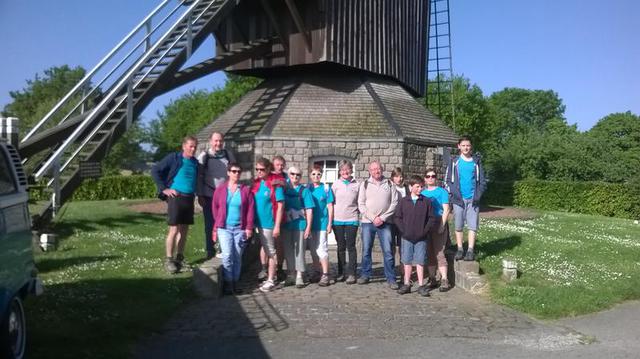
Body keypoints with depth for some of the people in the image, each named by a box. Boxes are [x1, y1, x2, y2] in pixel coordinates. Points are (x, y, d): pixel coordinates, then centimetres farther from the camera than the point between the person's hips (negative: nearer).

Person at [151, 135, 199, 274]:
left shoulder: (195, 162, 12)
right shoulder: (173, 158, -6)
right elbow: (155, 171, -8)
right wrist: (164, 189, -10)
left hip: (189, 198, 6)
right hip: (176, 197, -6)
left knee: (184, 230, 10)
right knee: (174, 229, -7)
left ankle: (179, 258, 21)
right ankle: (169, 260, 1)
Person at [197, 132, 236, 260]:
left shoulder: (229, 155, 6)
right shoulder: (204, 156, -1)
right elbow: (199, 177, -2)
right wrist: (200, 195, -7)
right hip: (209, 196, -2)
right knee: (210, 224, 6)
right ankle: (210, 251, 16)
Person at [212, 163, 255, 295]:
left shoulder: (246, 190, 4)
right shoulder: (220, 189, 4)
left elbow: (250, 210, 1)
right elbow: (215, 208, 7)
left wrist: (249, 227, -4)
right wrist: (216, 226, 4)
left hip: (240, 228, 1)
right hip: (224, 228, -1)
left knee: (237, 257, 6)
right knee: (227, 255, -11)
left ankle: (235, 282, 17)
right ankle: (228, 282, 0)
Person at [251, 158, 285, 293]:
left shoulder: (275, 184, -12)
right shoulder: (256, 183, 7)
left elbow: (280, 206, -13)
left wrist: (277, 226, -17)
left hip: (269, 223, -6)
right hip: (259, 223, 6)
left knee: (270, 252, 1)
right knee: (266, 250, 16)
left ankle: (271, 281, 8)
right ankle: (270, 275, 27)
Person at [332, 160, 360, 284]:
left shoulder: (357, 185, 2)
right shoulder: (336, 184, 4)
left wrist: (357, 213, -1)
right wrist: (331, 218, 0)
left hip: (351, 220, -1)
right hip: (337, 220, 2)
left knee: (351, 247, -1)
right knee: (341, 247, 10)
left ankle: (351, 273, 3)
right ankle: (341, 272, 17)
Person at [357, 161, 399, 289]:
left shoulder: (389, 184, 7)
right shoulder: (364, 185, 8)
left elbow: (394, 203, 1)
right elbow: (361, 204, 2)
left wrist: (383, 218, -8)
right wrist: (373, 218, -8)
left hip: (385, 222, -1)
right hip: (368, 222, 1)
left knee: (388, 251, -4)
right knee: (366, 250, 5)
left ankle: (391, 278, 2)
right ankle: (365, 275, 17)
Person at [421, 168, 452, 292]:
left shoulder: (442, 192, 2)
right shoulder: (422, 193, 15)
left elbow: (446, 210, -3)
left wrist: (442, 225, -12)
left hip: (438, 225, -5)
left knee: (439, 253, -10)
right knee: (429, 253, 7)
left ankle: (444, 280, -7)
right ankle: (432, 279, 15)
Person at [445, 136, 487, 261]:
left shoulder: (476, 162, 8)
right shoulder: (454, 162, 6)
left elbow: (482, 181, 8)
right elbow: (448, 180, 4)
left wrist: (478, 195, -4)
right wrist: (455, 194, -7)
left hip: (473, 199, 0)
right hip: (458, 199, 0)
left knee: (473, 225, -4)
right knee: (458, 226, 4)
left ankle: (470, 251, -1)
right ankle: (460, 250, 12)